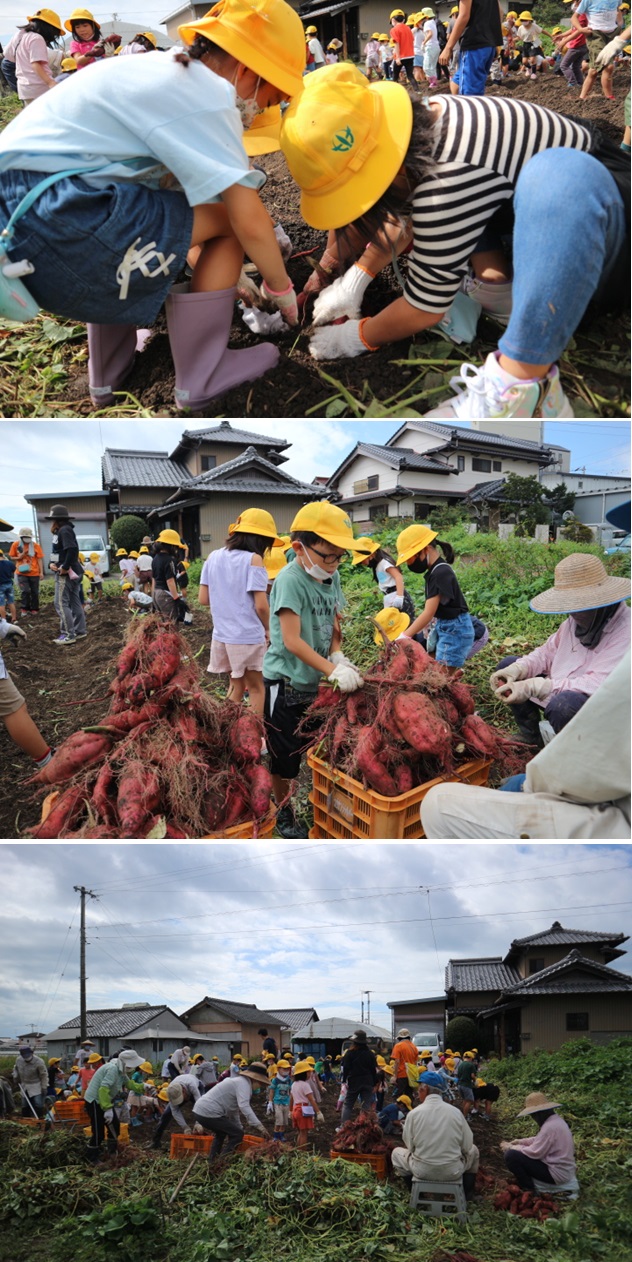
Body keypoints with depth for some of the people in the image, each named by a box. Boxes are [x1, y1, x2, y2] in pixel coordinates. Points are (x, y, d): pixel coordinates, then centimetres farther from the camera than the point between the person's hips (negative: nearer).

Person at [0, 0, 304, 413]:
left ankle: (107, 373, 39)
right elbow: (249, 220, -9)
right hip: (53, 229, -10)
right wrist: (281, 288, 8)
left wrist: (229, 280, 29)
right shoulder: (204, 92, -7)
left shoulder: (166, 73, 21)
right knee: (228, 221, -1)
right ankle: (200, 379, 9)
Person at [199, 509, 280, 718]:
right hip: (248, 636, -5)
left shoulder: (213, 557, 4)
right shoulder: (253, 560, -13)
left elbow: (203, 598, 6)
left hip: (222, 634, 6)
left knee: (236, 684, 21)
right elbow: (261, 605, -15)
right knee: (255, 687, 9)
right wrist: (268, 630, 2)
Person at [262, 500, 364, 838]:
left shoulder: (331, 577, 2)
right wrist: (333, 670, -30)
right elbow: (292, 640, -25)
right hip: (286, 683, -7)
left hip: (318, 682, 7)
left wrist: (338, 656, -7)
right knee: (285, 756, 7)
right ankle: (283, 814, 25)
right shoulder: (290, 579, -21)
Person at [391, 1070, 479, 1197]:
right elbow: (467, 1147, -1)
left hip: (422, 1172, -1)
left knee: (396, 1152, 27)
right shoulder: (456, 1112, -6)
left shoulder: (414, 1114, -10)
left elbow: (409, 1146, -3)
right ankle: (467, 1192, 33)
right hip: (453, 1172, 1)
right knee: (473, 1150, 31)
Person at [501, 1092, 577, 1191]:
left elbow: (535, 1152, -22)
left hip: (557, 1173, -10)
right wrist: (519, 1142, 8)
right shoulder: (555, 1119, 6)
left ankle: (529, 1190, -2)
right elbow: (539, 1140, 18)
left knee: (511, 1156, -15)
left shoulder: (550, 1127, -25)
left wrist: (511, 1147, -8)